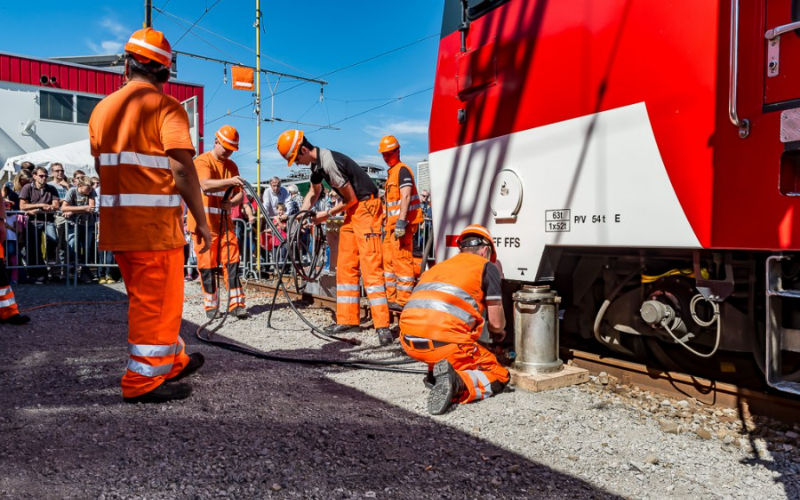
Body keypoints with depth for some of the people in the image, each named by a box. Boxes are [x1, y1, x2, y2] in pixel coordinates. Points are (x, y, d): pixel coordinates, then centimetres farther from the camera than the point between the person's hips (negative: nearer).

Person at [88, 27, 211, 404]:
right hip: (156, 224, -7)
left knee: (147, 299, 18)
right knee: (156, 303, 3)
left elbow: (101, 168, 16)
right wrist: (201, 221, -10)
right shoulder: (166, 108, -8)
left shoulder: (102, 109, 13)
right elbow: (182, 170, -17)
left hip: (115, 225, 7)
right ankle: (143, 382, 11)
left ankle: (173, 361, 31)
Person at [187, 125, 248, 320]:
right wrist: (230, 181, -40)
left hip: (224, 222, 5)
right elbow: (206, 185, -25)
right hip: (203, 222, -5)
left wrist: (232, 202, -11)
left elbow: (239, 193, 11)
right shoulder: (202, 161, -6)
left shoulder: (232, 166, 13)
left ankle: (236, 303, 2)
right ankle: (210, 305, 10)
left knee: (232, 261, -1)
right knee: (207, 264, 0)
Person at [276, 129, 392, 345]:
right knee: (345, 266, 8)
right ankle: (347, 319, 14)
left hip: (366, 207, -10)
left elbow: (351, 199, -16)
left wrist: (327, 214, -3)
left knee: (370, 267, -15)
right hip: (353, 210, 10)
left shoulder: (330, 163, -22)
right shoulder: (317, 164, 9)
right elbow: (314, 192, 26)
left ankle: (382, 325, -15)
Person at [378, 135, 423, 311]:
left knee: (402, 260, -9)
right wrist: (389, 223, 23)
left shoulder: (402, 170, -8)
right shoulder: (392, 172, 22)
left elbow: (406, 197, -20)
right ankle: (392, 298, 19)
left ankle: (403, 301, -6)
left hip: (402, 222, -10)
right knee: (388, 260, 12)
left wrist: (401, 222, -26)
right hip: (393, 224, 10)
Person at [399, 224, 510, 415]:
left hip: (409, 342, 6)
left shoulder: (437, 267, 28)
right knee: (499, 376, 12)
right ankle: (456, 383, -16)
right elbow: (496, 323, 13)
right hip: (444, 341, -6)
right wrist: (498, 332, 39)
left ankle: (435, 372, 13)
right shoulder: (487, 267, 13)